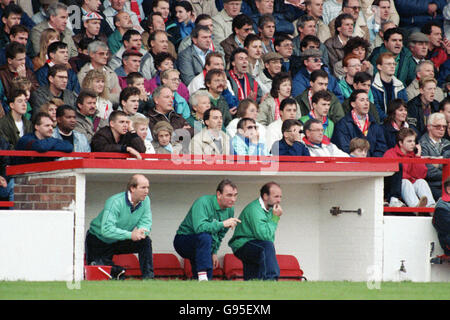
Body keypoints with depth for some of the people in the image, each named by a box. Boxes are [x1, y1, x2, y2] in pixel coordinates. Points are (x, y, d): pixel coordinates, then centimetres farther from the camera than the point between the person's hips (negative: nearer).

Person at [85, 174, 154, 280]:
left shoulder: (145, 200, -10)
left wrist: (140, 231, -37)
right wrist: (130, 235, -47)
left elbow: (146, 223, -12)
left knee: (145, 241, -19)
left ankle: (148, 276, -15)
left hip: (120, 242, 5)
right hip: (98, 241, -5)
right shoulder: (115, 202, -30)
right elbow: (106, 229, -39)